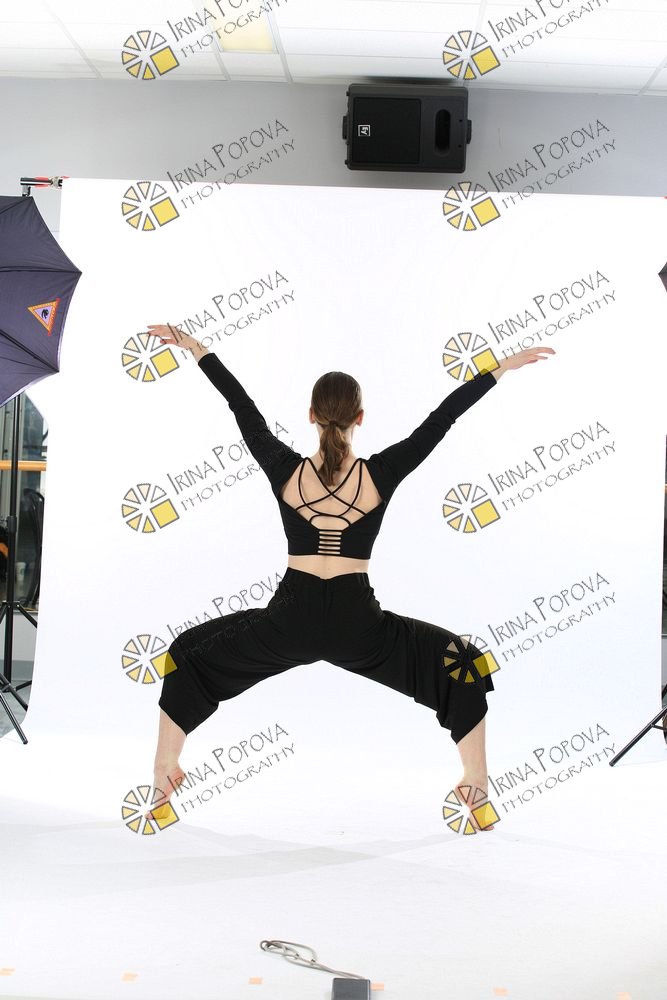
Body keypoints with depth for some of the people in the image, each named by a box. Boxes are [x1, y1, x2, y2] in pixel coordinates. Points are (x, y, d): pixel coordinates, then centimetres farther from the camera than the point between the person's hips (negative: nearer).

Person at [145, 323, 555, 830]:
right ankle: (477, 787, 18)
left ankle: (163, 775, 26)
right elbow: (441, 420, -1)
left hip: (288, 621, 1)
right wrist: (503, 367, 7)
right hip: (357, 626, -1)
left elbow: (243, 407, 6)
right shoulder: (380, 475, -7)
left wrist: (196, 349, 18)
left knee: (190, 656, 26)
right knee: (463, 665, 18)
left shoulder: (286, 470, -4)